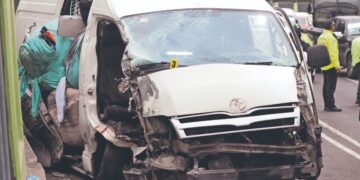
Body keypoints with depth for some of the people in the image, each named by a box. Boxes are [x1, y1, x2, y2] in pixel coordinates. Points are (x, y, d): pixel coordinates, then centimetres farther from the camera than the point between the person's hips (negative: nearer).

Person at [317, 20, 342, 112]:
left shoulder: (320, 37, 12)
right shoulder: (330, 37, -15)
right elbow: (333, 53, -19)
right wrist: (337, 65, -18)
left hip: (324, 66, 9)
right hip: (331, 65, -9)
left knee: (326, 86, 12)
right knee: (331, 86, -8)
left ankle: (327, 105, 15)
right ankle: (331, 105, -9)